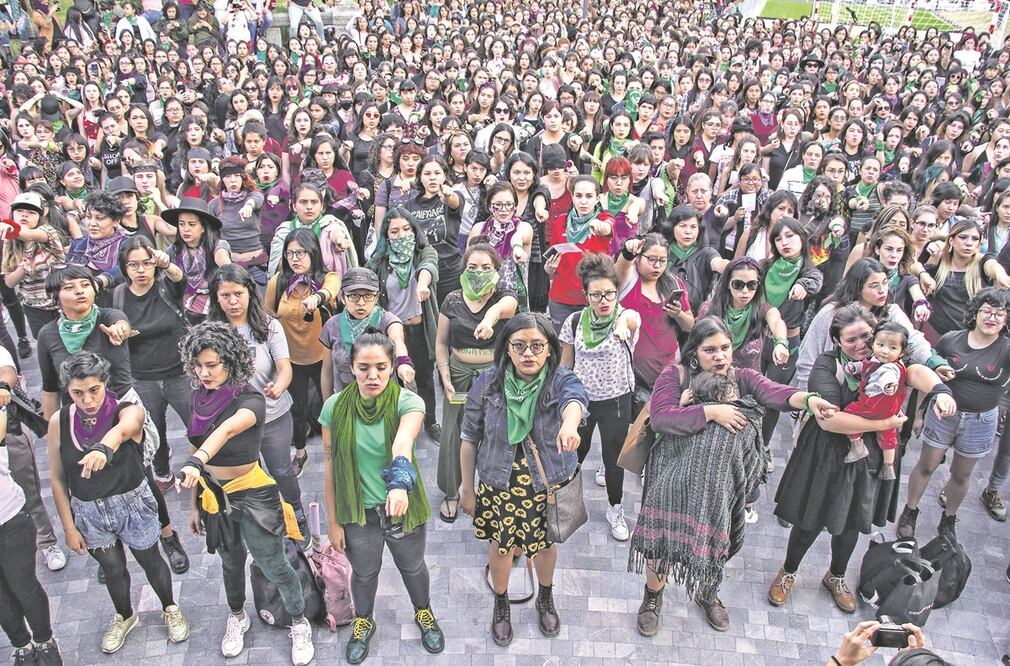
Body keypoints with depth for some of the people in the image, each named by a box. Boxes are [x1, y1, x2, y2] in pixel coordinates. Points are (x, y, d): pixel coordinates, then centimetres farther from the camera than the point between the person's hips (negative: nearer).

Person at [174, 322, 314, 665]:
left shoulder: (251, 399, -22)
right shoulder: (200, 396, -3)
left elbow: (227, 430, -43)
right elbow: (199, 447, 6)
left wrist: (195, 463, -61)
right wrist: (194, 502, 11)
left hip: (252, 495, -5)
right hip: (213, 493, 5)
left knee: (273, 565, 7)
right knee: (231, 562, 24)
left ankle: (300, 624, 31)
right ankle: (237, 618, 50)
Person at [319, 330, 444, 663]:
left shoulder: (408, 402, -21)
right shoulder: (336, 406, -14)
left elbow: (404, 441, -42)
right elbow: (330, 466, -6)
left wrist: (400, 482, -60)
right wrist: (332, 521, -2)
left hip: (403, 508, -1)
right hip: (357, 511, 1)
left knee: (412, 566, 24)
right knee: (364, 573, 24)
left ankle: (424, 613, 56)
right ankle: (363, 622, 56)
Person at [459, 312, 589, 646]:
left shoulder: (561, 380, -20)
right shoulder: (487, 383, -15)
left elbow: (575, 399, -46)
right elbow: (470, 438, -4)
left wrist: (569, 424, -70)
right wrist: (467, 488, 1)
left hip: (549, 483, 0)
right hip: (499, 482, 0)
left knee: (546, 543, 20)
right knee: (501, 544, 15)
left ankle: (545, 598, 52)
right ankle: (501, 603, 46)